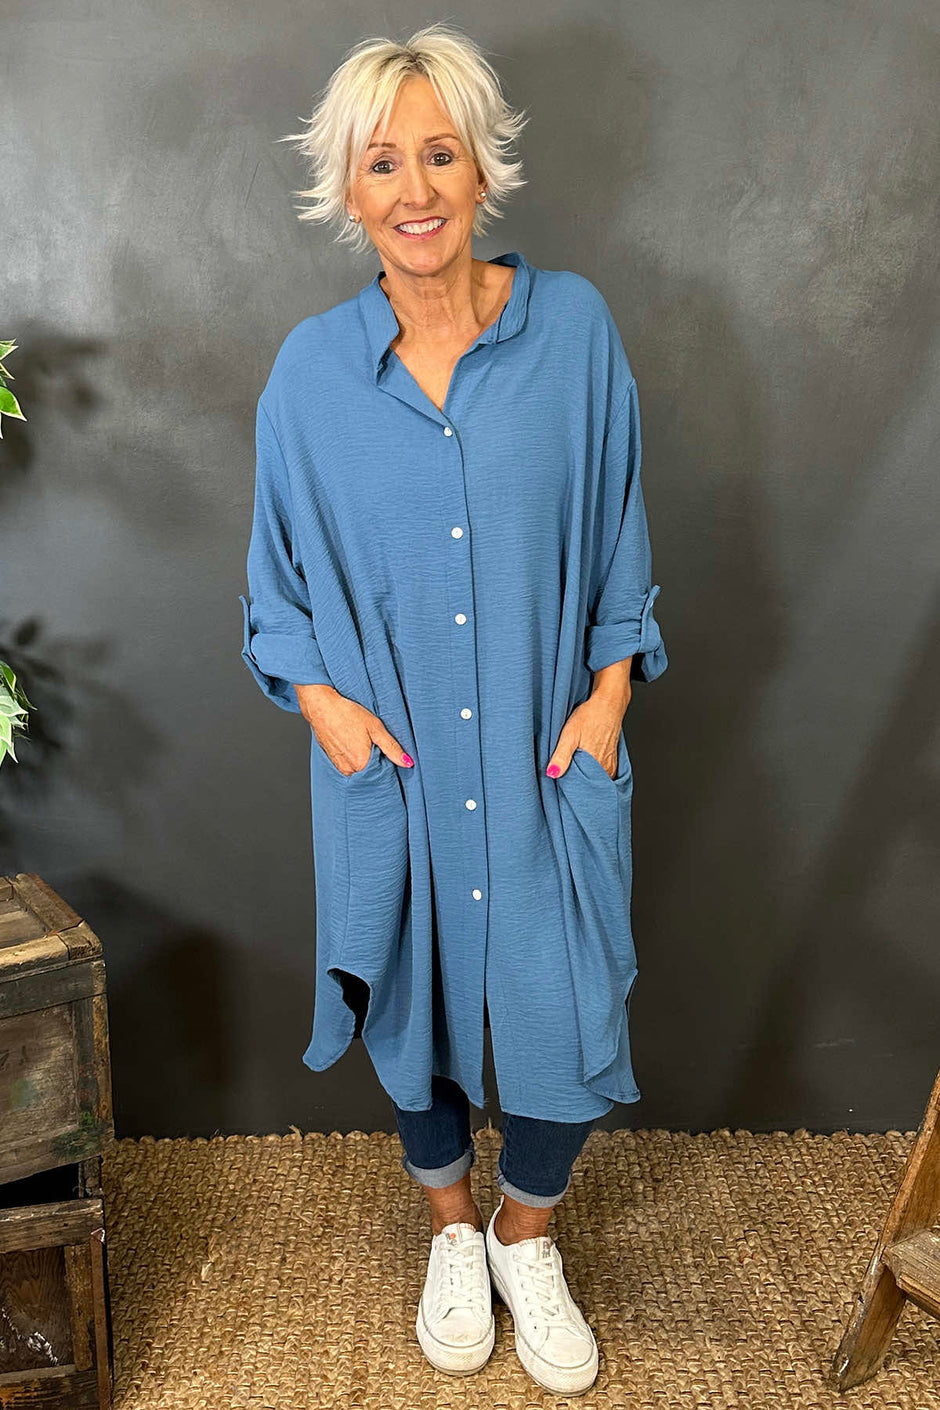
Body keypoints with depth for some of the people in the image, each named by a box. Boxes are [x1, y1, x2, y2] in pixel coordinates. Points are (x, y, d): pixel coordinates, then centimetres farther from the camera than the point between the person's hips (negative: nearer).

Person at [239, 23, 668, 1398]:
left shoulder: (574, 325, -4)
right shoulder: (311, 367, -2)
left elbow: (621, 534, 3)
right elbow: (279, 570, 7)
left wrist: (612, 684, -5)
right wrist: (319, 693, -8)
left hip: (551, 748, 0)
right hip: (389, 757, 1)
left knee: (562, 1002, 3)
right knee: (414, 992, 14)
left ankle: (529, 1237, 35)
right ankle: (453, 1228, 43)